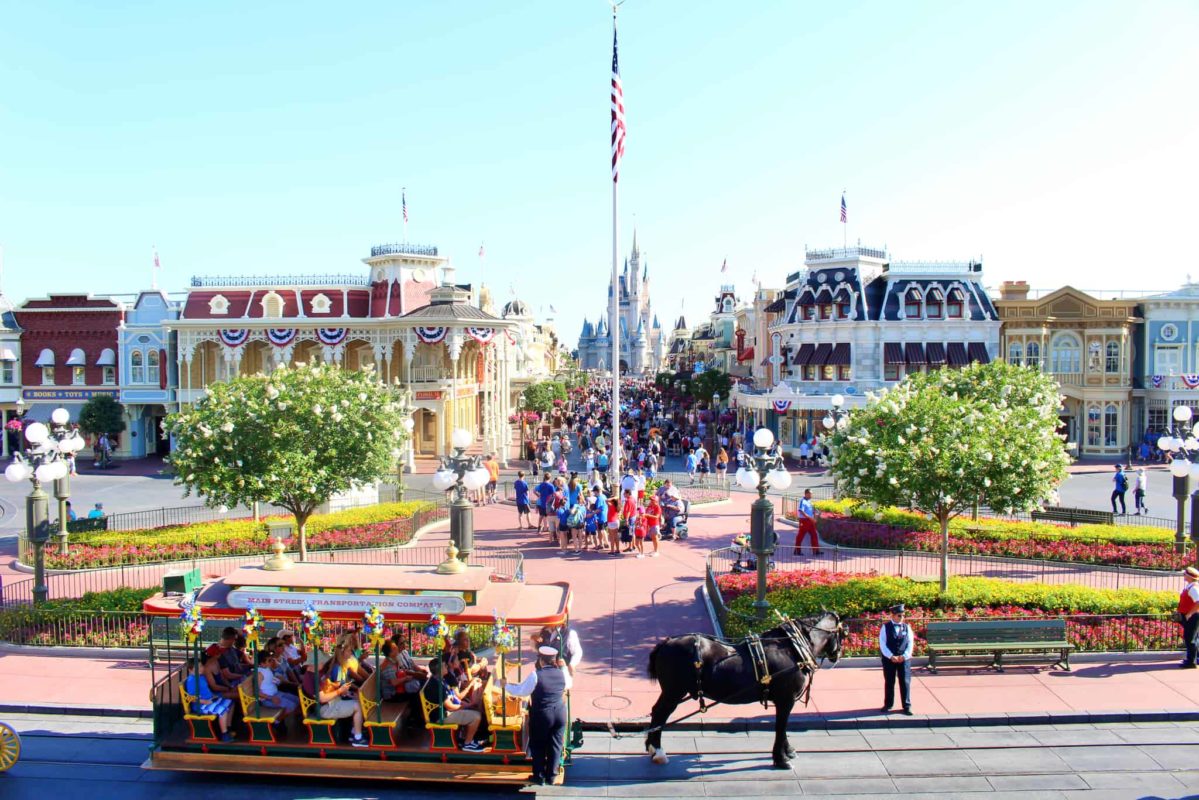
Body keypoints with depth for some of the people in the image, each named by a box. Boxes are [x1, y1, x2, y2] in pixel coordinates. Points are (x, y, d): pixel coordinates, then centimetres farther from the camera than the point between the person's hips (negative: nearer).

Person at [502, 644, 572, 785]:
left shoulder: (535, 675, -16)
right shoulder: (562, 672, -3)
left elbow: (521, 691, -9)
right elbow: (568, 685, 18)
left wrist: (506, 685, 4)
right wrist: (564, 667, 25)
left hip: (541, 715, -4)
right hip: (560, 714, 4)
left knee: (538, 746, 11)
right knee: (555, 745, 13)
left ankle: (539, 776, 17)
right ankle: (551, 776, 19)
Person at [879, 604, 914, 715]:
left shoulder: (907, 627, 6)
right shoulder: (885, 627, -1)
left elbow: (910, 643, 2)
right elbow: (882, 643, -5)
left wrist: (904, 656, -11)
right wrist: (891, 656, -15)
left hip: (904, 659, 1)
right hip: (889, 659, -1)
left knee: (905, 682, 1)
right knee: (889, 682, 7)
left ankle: (907, 706, 10)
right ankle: (888, 705, 17)